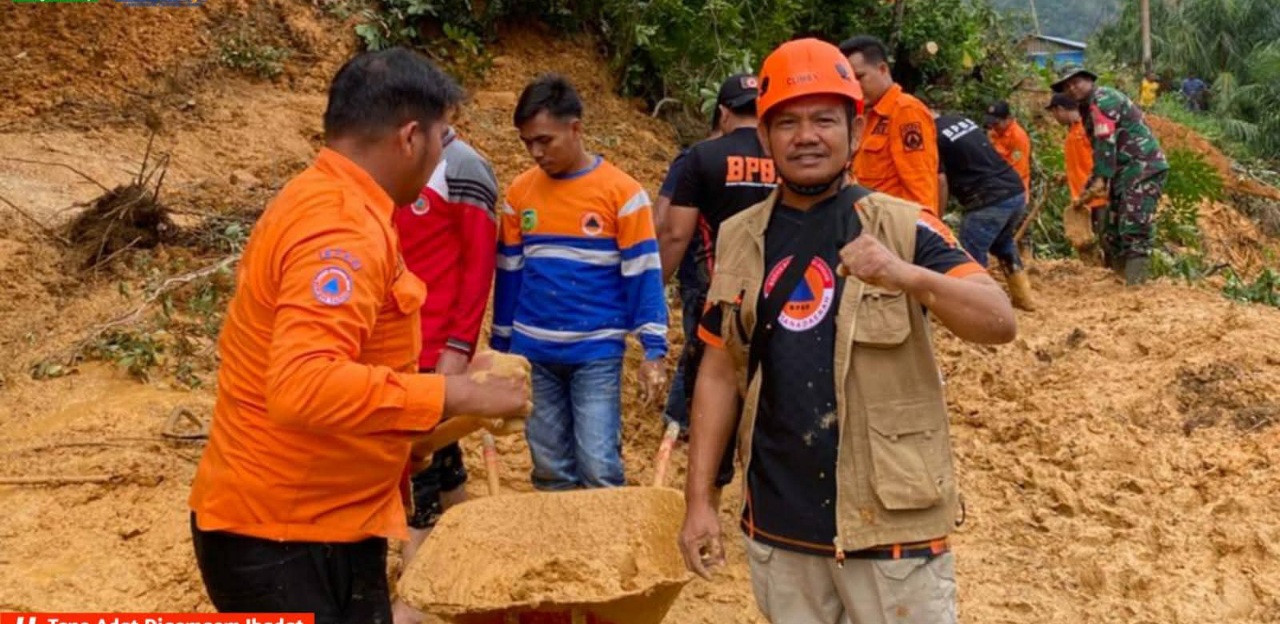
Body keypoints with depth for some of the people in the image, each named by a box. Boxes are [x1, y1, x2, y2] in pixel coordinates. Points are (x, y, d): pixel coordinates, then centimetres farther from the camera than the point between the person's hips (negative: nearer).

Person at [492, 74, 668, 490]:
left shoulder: (622, 192, -7)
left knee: (599, 468, -6)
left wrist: (654, 350, -12)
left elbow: (643, 274, -7)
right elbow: (509, 273, 11)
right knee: (550, 471, 10)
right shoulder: (520, 192, 4)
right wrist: (501, 346, 13)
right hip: (533, 352, 4)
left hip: (596, 352, -3)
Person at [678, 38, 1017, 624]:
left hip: (890, 520, -3)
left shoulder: (903, 226, -6)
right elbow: (720, 373, 7)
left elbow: (1000, 322, -16)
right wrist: (698, 499, 3)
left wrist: (904, 275, -33)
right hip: (778, 524, 3)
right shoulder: (740, 239, 4)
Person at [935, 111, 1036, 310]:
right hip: (1016, 191, 9)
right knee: (1003, 242, 31)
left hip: (988, 201, -9)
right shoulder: (962, 119, 18)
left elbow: (941, 182, -11)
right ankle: (1023, 296, 39)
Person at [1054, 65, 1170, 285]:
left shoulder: (1102, 99, -11)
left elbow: (1106, 142, -21)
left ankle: (1134, 284, -25)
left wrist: (1100, 178, -25)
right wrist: (1090, 186, 21)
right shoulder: (1088, 110, 20)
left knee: (1134, 229, -19)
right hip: (1126, 172, 11)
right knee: (1113, 231, 13)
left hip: (1143, 167, -11)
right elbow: (1099, 151, 24)